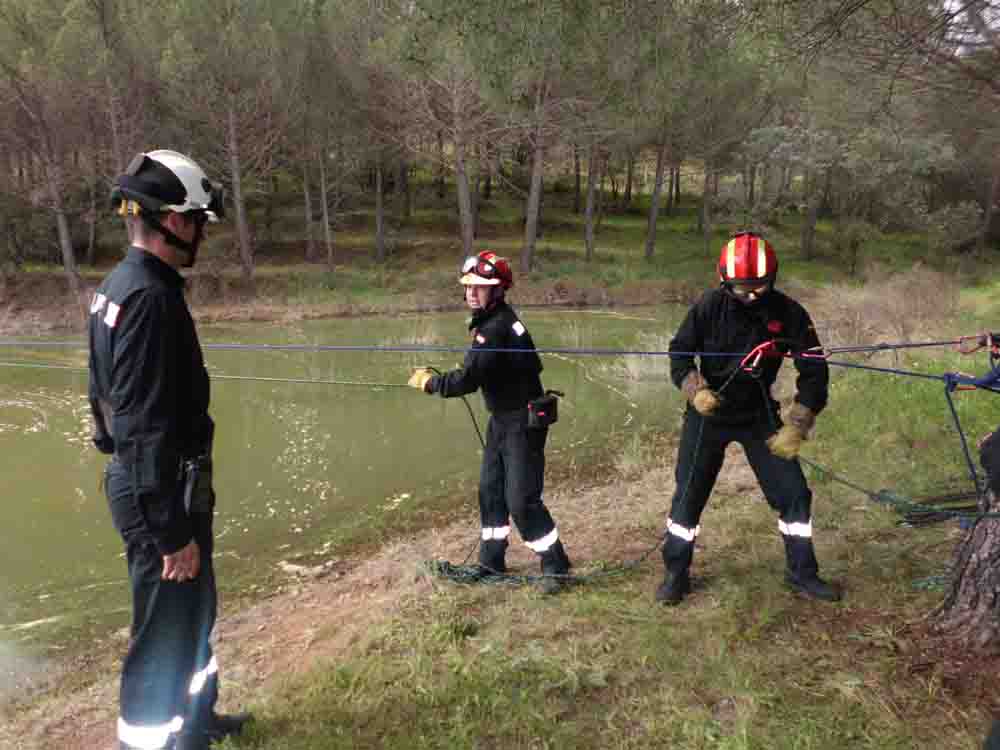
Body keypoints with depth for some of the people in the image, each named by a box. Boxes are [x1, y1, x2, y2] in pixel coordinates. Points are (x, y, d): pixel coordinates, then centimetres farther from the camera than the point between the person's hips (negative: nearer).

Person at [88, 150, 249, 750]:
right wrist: (173, 530, -21)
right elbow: (148, 427, -26)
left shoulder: (119, 286, 9)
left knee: (193, 610, 24)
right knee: (166, 629, 4)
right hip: (161, 491, -11)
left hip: (140, 483, 11)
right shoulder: (149, 297, -23)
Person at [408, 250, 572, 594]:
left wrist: (429, 381, -11)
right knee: (490, 490, 15)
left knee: (521, 499, -7)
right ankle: (491, 562, 28)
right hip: (502, 419, 10)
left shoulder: (496, 327, -24)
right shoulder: (489, 320, 7)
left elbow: (468, 379, -25)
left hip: (523, 421, -10)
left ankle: (556, 566, 8)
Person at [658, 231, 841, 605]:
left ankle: (801, 571, 23)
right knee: (688, 495, 2)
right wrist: (696, 390, -20)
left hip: (759, 416, 1)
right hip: (709, 415, -1)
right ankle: (675, 574, 20)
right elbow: (679, 352, -3)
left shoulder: (789, 313, -15)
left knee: (794, 493, 1)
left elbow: (814, 372, -8)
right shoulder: (709, 306, -16)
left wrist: (795, 427, -13)